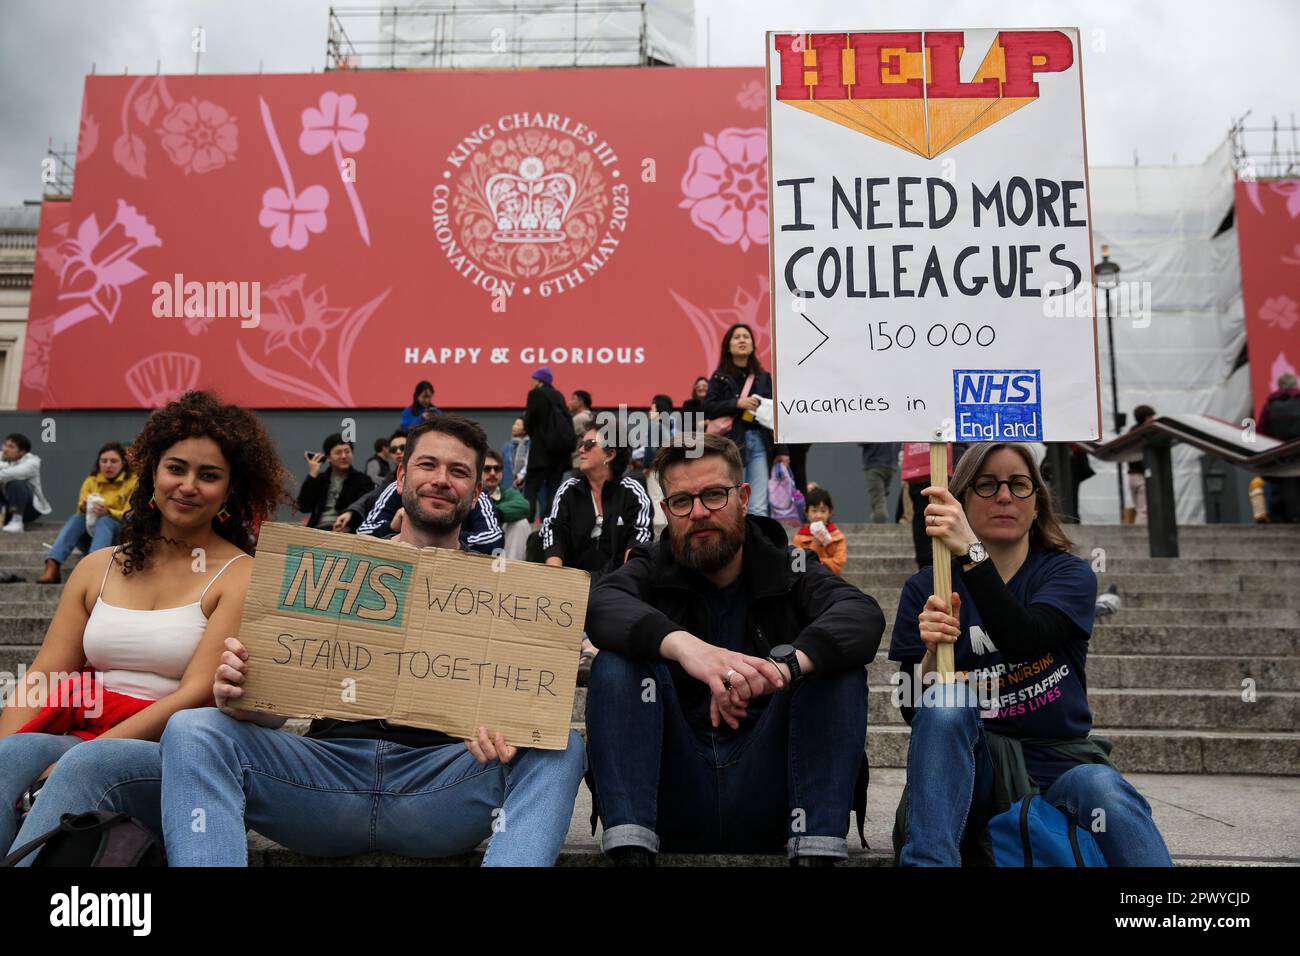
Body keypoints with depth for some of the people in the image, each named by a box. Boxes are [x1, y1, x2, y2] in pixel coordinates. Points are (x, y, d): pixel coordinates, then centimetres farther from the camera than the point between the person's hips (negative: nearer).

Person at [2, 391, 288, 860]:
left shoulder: (241, 577, -1)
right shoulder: (99, 567, 15)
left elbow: (197, 694, -10)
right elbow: (43, 679, 9)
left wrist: (71, 760, -18)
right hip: (86, 741, 4)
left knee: (90, 764, -34)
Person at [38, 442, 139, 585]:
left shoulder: (133, 482, 0)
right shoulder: (91, 481, 10)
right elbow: (81, 510, 1)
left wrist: (108, 512, -28)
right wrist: (84, 508, -24)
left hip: (120, 535, -3)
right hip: (90, 533, 3)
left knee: (104, 521, -33)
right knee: (76, 519, -26)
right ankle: (52, 567, -45)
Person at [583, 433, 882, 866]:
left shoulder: (790, 568, 4)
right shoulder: (651, 568, 5)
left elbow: (863, 616, -19)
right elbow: (600, 604, -21)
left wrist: (786, 662, -40)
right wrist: (683, 644, -42)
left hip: (768, 797, 0)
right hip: (675, 802, 0)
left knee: (842, 668, -19)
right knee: (617, 663, -20)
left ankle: (816, 851, -24)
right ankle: (630, 851, -27)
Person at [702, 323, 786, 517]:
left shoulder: (764, 378, 13)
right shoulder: (721, 377, 5)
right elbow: (707, 409, -4)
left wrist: (781, 450, 9)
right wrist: (737, 403, -15)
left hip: (760, 442, 2)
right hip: (732, 444, -2)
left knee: (759, 509, -2)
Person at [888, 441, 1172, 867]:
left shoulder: (1069, 574, 2)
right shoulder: (925, 589, 2)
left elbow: (1024, 642, -21)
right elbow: (914, 710, -3)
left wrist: (971, 552, -29)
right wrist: (932, 652, -22)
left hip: (1058, 765, 0)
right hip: (968, 773, 1)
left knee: (1108, 793, -34)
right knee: (945, 705, -31)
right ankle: (926, 863, -32)